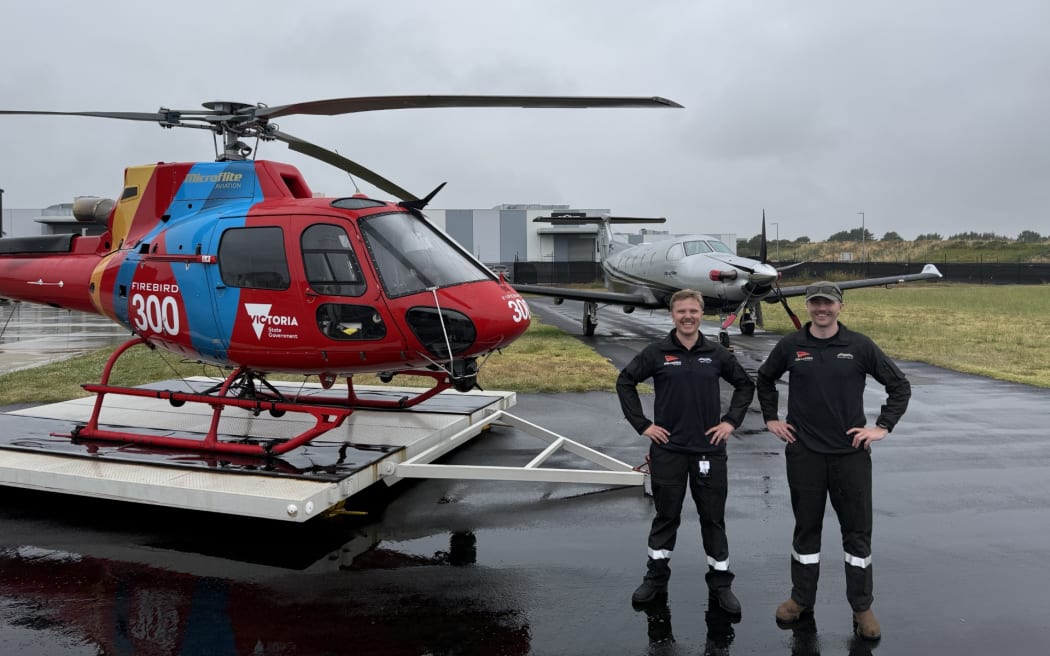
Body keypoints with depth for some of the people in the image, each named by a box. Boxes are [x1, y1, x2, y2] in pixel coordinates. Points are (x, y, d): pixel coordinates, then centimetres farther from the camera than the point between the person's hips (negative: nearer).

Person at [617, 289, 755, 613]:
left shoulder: (716, 353, 2)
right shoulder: (656, 353, -3)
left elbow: (745, 384, 13)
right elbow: (624, 383, 3)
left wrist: (731, 421, 4)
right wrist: (642, 424, -2)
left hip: (709, 449, 1)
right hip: (668, 449, -1)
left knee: (713, 518, 9)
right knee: (666, 516, 11)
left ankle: (720, 583, 22)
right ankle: (655, 577, 27)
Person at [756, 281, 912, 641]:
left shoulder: (859, 346, -3)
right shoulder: (790, 346, 0)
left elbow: (900, 385, 5)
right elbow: (765, 379, 17)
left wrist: (883, 426, -1)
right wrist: (770, 418, 11)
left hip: (851, 453, 0)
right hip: (804, 452, 1)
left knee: (858, 530, 6)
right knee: (806, 527, 11)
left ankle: (862, 607, 19)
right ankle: (801, 599, 25)